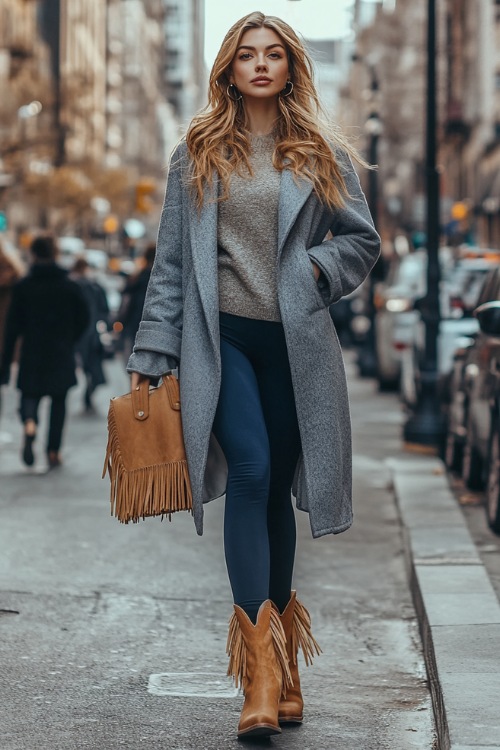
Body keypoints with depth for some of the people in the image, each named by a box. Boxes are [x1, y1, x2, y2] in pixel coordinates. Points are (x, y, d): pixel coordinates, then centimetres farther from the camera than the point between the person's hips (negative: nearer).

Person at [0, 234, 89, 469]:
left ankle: (29, 423, -23)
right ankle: (53, 452, 10)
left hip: (32, 355, 0)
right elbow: (83, 319, 1)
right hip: (62, 357, 0)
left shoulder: (22, 287, -4)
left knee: (30, 395, 11)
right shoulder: (70, 287, -3)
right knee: (58, 401, 12)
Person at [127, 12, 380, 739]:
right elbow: (171, 262, 9)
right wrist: (149, 357, 5)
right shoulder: (196, 155, 10)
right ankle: (264, 660, -22)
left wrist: (316, 266, -6)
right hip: (220, 337, -1)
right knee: (251, 473, -19)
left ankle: (275, 659, 19)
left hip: (295, 343, 1)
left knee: (275, 490, 6)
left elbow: (363, 239, 14)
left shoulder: (324, 155, 10)